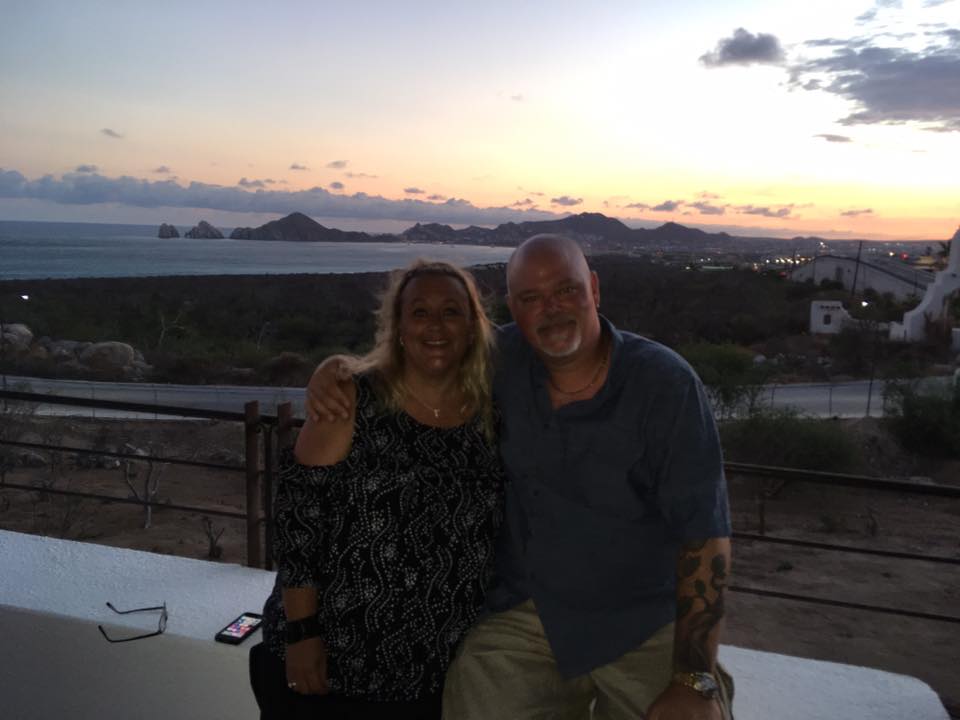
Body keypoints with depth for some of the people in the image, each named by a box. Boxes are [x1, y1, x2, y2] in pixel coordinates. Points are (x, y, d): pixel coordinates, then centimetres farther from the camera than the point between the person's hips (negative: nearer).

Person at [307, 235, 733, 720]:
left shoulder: (664, 382, -12)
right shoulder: (501, 360, -4)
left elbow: (704, 530, -13)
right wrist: (336, 367, -9)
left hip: (645, 625, -1)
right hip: (523, 612, 2)